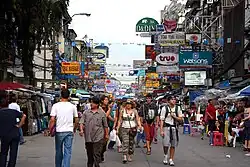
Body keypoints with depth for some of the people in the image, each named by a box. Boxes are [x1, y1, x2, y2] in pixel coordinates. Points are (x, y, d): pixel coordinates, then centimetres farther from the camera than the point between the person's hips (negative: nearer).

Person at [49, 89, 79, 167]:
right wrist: (74, 129, 20)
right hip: (69, 131, 0)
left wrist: (50, 130, 2)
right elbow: (76, 120, 4)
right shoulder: (73, 106, 0)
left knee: (58, 151, 15)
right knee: (68, 152, 2)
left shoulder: (56, 105, -5)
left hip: (59, 131, 0)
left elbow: (52, 120, -10)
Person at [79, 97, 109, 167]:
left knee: (97, 154, -6)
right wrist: (81, 130, -16)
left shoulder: (102, 113, 3)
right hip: (88, 137, 3)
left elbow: (105, 125, 9)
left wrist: (106, 134, 11)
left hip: (98, 138, -3)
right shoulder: (86, 112, 7)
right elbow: (82, 122, 0)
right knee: (89, 154, 13)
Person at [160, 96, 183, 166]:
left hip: (174, 128, 3)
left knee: (173, 145, 5)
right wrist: (161, 130, -9)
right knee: (166, 144, -10)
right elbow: (162, 120, -4)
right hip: (166, 127, -3)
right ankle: (165, 156, 18)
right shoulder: (164, 108, -3)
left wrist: (174, 116, -13)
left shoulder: (178, 108, 5)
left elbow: (180, 119, 5)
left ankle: (171, 159, 16)